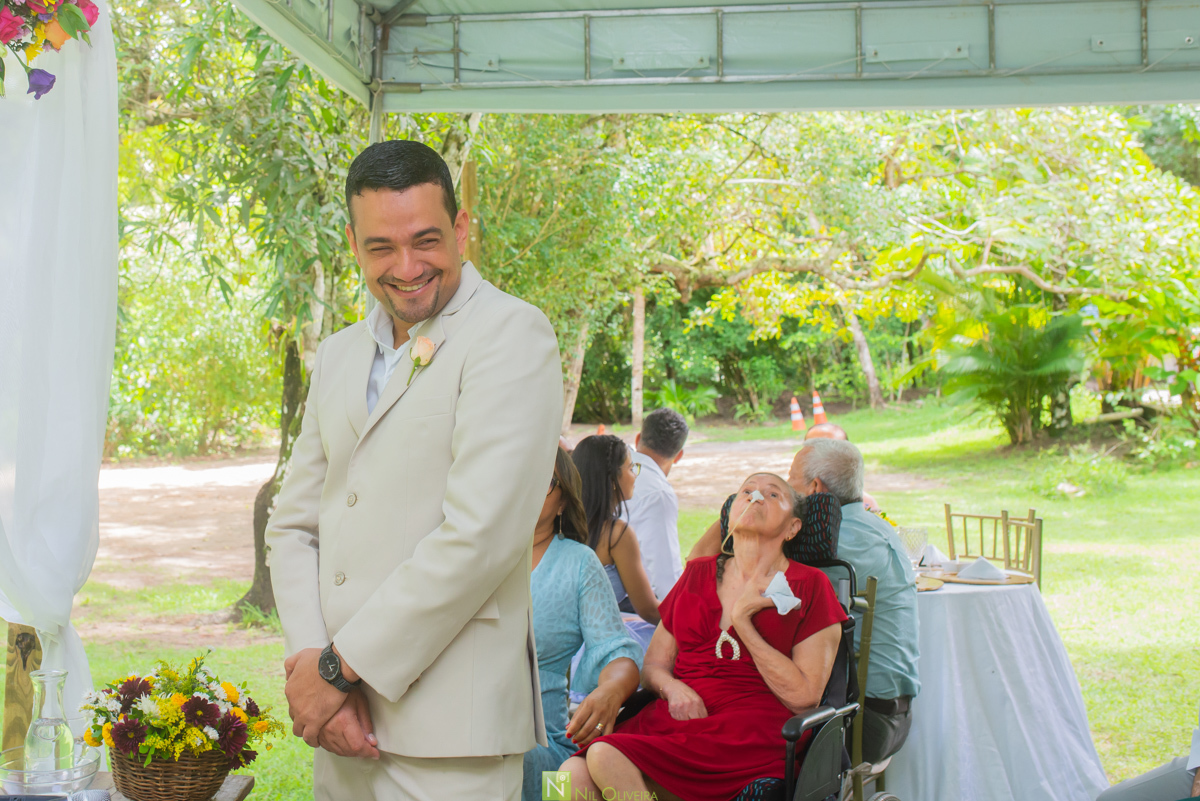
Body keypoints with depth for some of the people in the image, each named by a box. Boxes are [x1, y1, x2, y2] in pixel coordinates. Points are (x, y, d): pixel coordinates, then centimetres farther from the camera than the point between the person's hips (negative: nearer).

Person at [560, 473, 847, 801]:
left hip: (752, 735, -4)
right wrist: (673, 687, -1)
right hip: (677, 717, 5)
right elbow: (653, 666, 24)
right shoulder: (697, 574, 24)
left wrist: (742, 621, -3)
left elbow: (804, 697, 0)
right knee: (574, 774, -29)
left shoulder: (810, 586, 10)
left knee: (607, 758, -30)